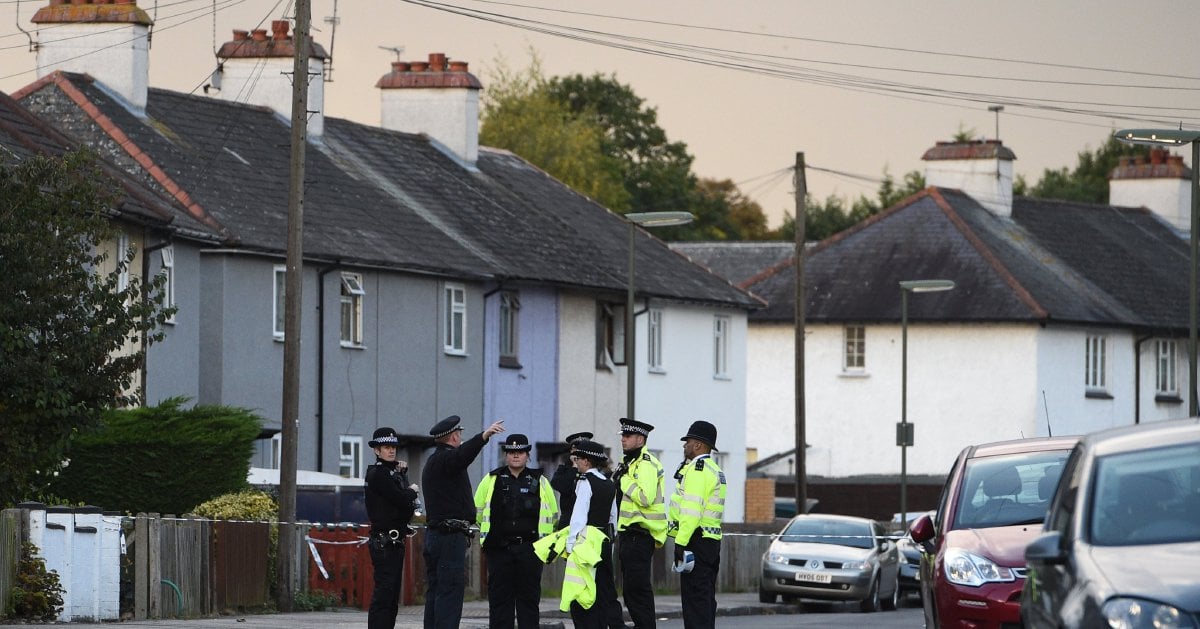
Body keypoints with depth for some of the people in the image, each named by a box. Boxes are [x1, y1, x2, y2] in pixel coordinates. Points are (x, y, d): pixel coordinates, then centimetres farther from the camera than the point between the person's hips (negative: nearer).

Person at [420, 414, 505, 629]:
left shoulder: (433, 462, 20)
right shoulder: (446, 458, -11)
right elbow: (463, 454, -33)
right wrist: (484, 436, -49)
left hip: (434, 535, 10)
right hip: (451, 537, -10)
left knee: (435, 591, 10)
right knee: (450, 593, -12)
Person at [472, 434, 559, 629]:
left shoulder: (539, 482, 7)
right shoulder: (492, 480, 6)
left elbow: (553, 516, 14)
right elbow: (477, 510, 15)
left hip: (529, 549, 0)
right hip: (499, 550, 0)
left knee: (529, 598, 2)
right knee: (499, 598, 1)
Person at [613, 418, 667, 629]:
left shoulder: (646, 464, -14)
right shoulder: (629, 463, 19)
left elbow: (645, 497, -26)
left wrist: (624, 480, -18)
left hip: (639, 537, -11)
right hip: (628, 533, 11)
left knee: (637, 588, -11)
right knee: (631, 588, 13)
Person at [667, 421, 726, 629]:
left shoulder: (697, 469, -12)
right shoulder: (715, 470, 20)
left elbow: (692, 510, -21)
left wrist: (681, 542, -22)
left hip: (696, 541, -10)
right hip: (712, 541, 10)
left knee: (694, 597, -11)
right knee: (705, 598, 12)